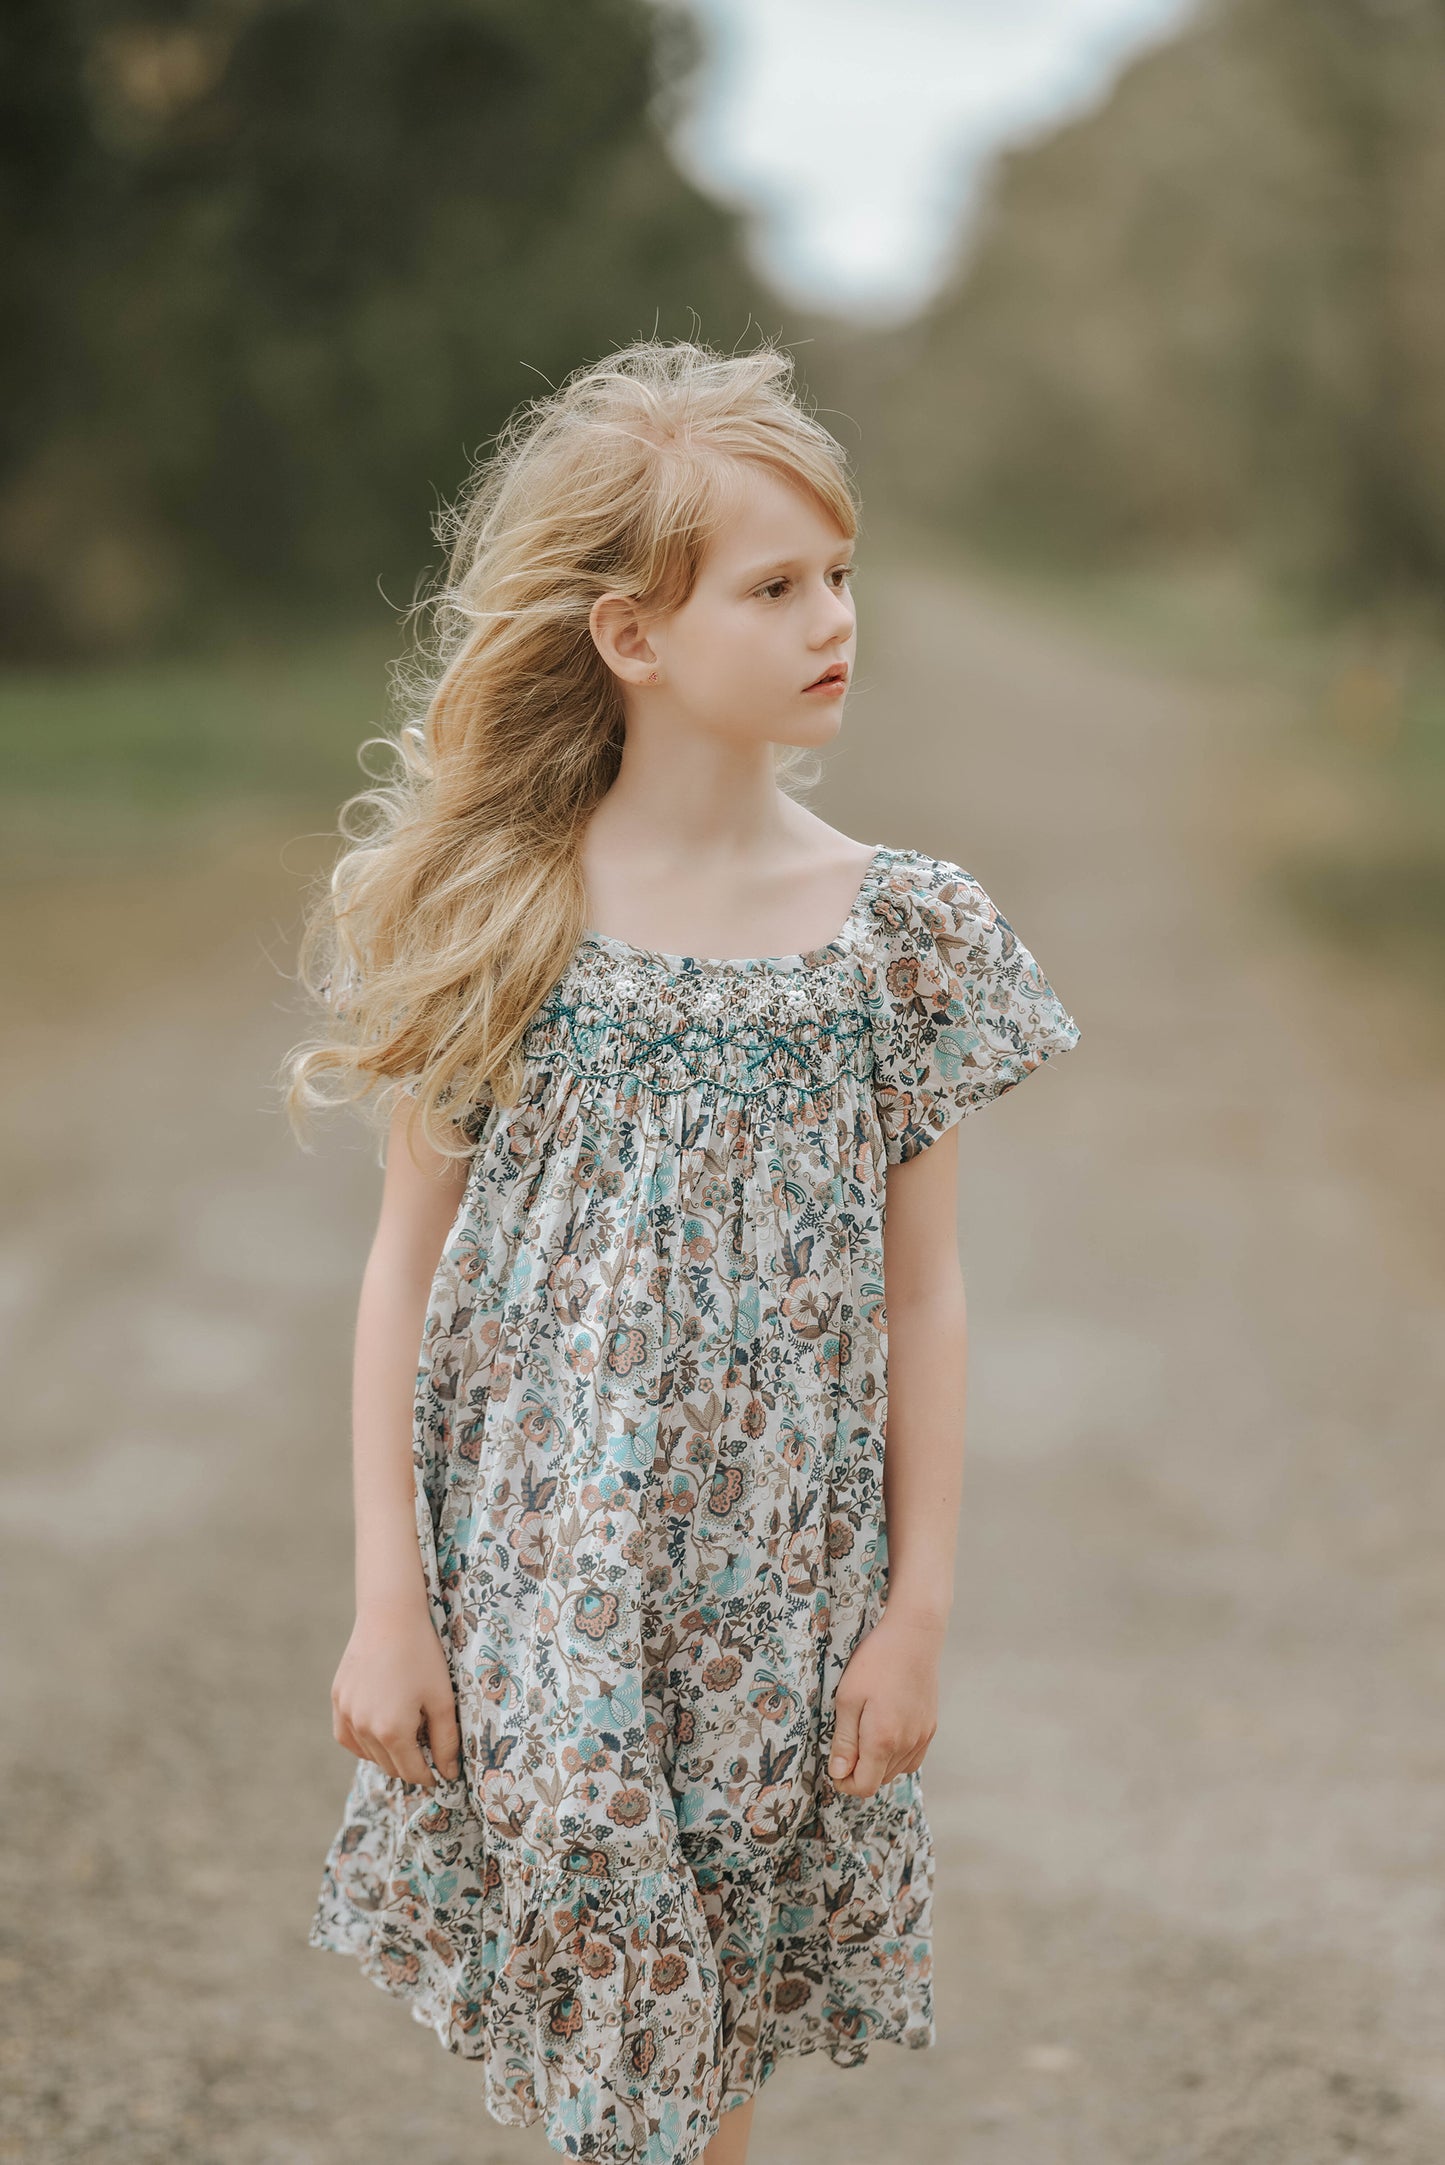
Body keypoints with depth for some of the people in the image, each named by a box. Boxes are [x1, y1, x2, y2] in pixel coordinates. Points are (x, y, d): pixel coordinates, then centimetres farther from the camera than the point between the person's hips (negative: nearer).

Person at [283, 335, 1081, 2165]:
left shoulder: (899, 928, -3)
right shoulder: (490, 911, -6)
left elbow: (920, 1289, 1)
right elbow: (409, 1258, -2)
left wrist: (919, 1608, 1)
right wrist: (388, 1599, -3)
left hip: (775, 1587, 1)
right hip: (534, 1575, -1)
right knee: (598, 1994, 5)